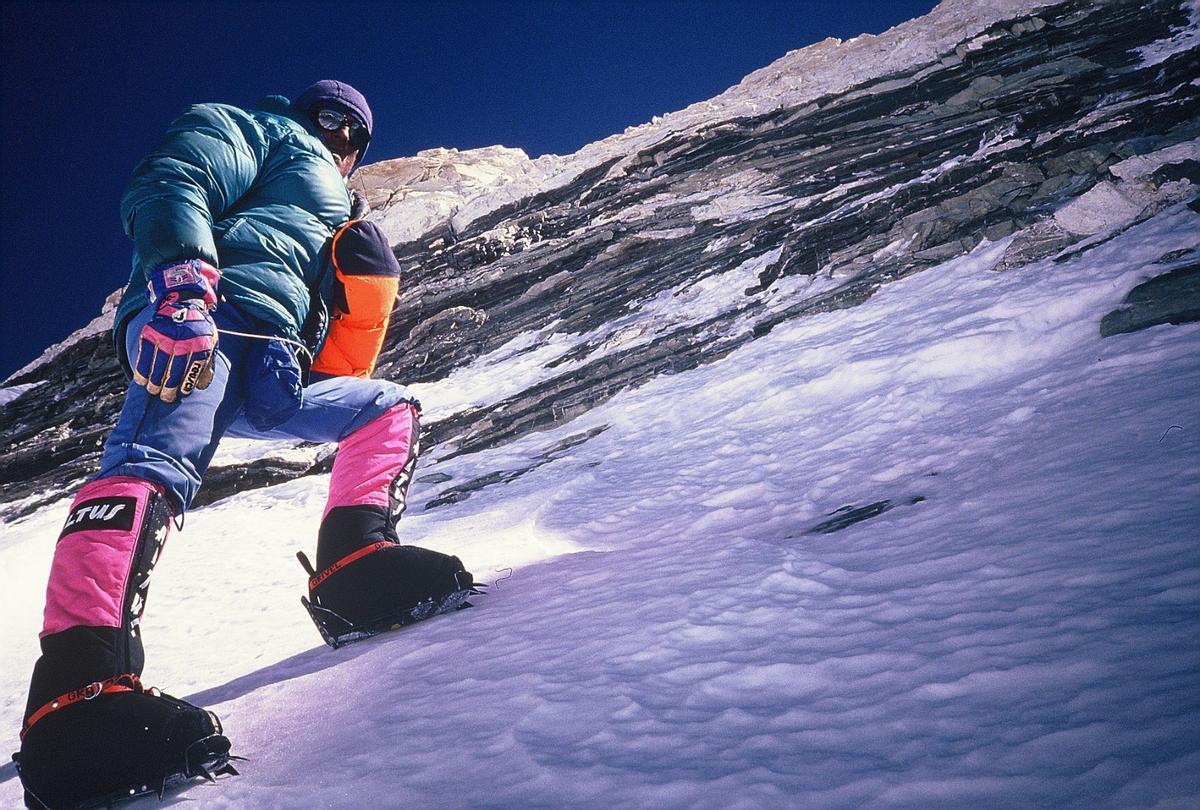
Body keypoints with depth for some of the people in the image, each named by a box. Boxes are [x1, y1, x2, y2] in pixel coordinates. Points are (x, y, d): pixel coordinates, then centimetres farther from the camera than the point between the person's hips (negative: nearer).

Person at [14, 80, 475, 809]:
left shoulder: (335, 211, 43)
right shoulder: (261, 131, 20)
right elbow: (171, 184, -2)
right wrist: (181, 278, -20)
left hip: (270, 363, 9)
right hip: (193, 318, -8)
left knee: (391, 410, 10)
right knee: (158, 460, -31)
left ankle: (354, 567, -11)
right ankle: (77, 691, -46)